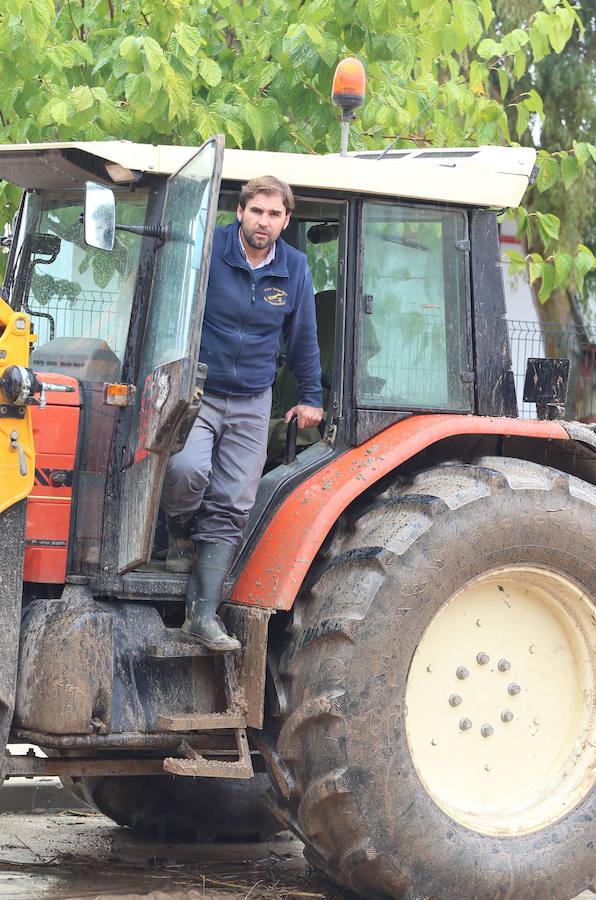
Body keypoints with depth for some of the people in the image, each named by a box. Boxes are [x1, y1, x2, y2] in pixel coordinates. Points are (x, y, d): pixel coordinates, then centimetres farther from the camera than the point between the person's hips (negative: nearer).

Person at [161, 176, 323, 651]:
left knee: (230, 508, -2)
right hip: (194, 390, -3)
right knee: (188, 468, -30)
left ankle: (203, 614, 1)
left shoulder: (294, 268, 5)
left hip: (251, 403, 3)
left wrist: (311, 396, 21)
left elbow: (303, 338, 17)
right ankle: (180, 538, 2)